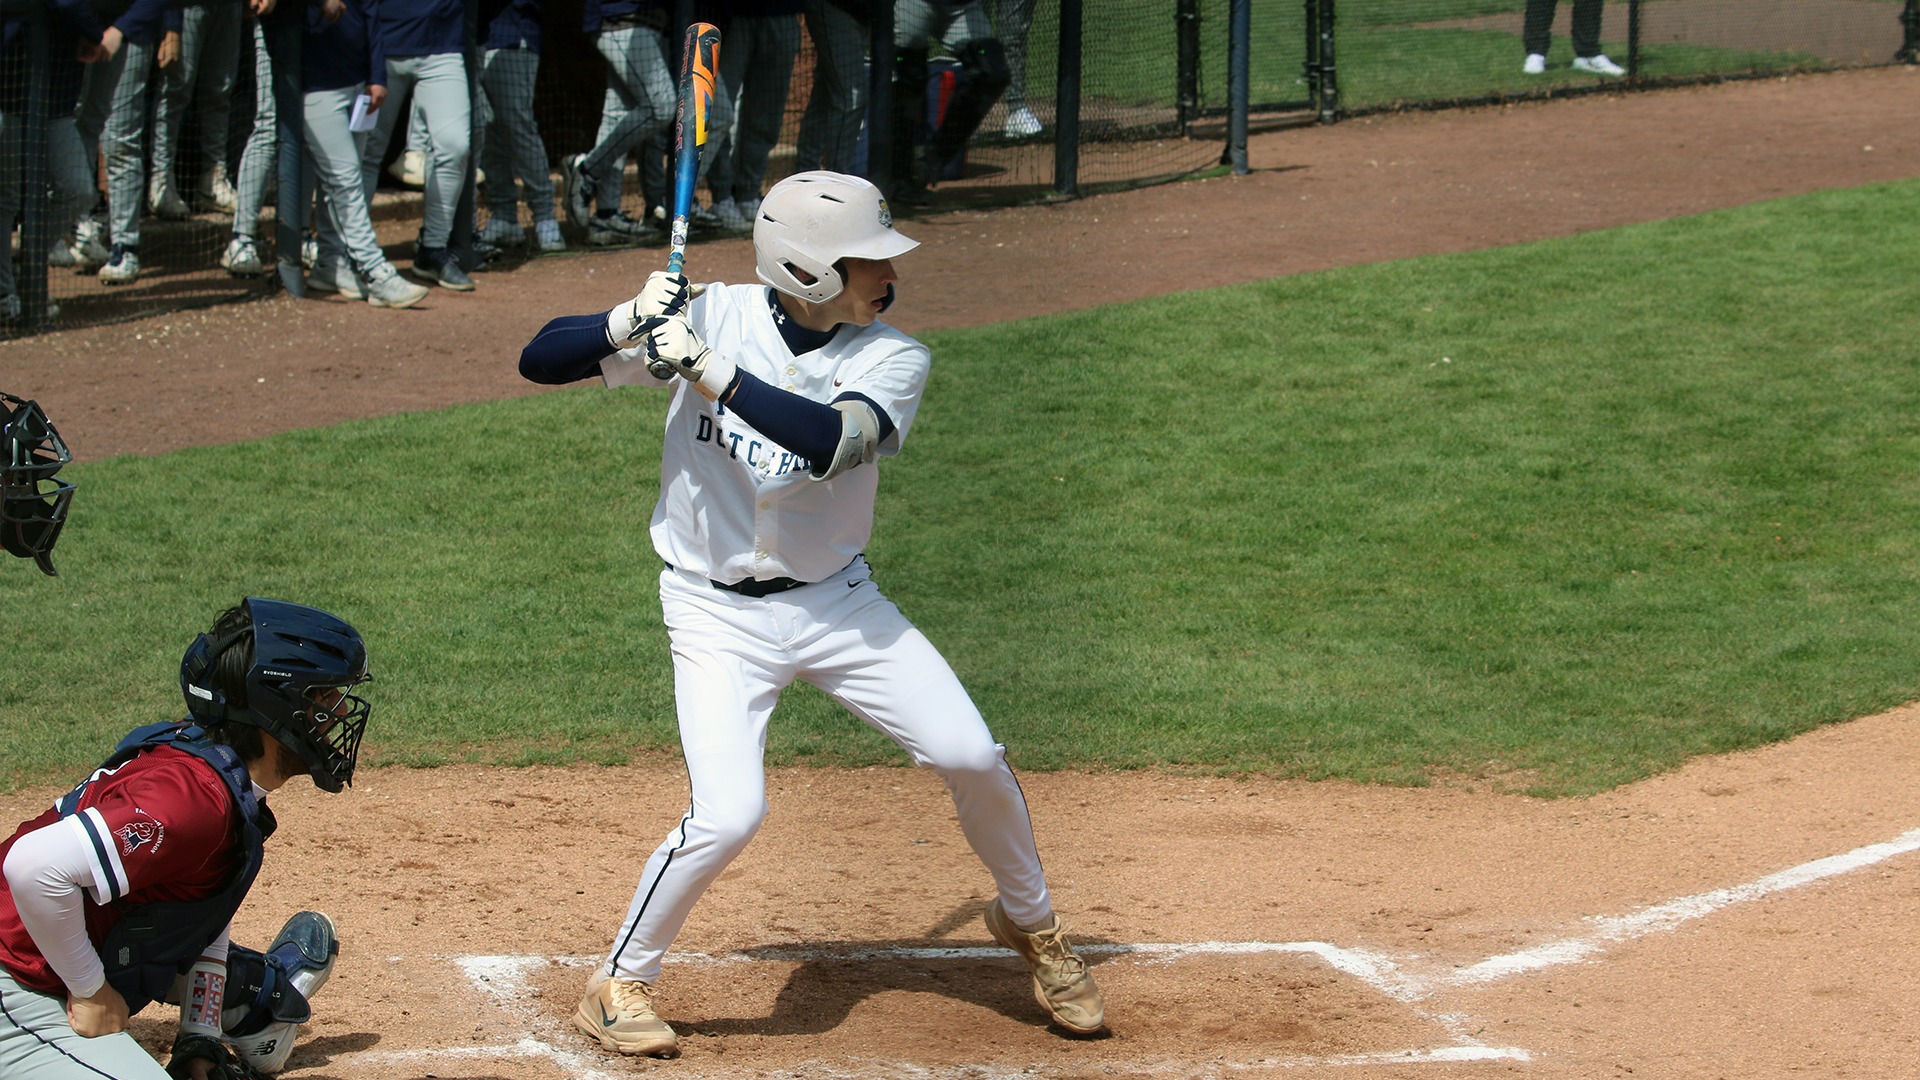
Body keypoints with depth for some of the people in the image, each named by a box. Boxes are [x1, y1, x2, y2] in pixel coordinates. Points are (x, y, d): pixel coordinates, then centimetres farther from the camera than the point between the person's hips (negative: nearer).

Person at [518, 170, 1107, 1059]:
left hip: (836, 601, 3)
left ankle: (1028, 923, 24)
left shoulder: (893, 360, -9)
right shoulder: (710, 315, -13)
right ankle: (618, 985, 5)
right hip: (718, 613, -3)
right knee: (727, 815, -18)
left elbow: (826, 441, -31)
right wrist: (631, 322, -31)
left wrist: (707, 372, -37)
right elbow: (540, 361, -13)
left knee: (971, 758, -4)